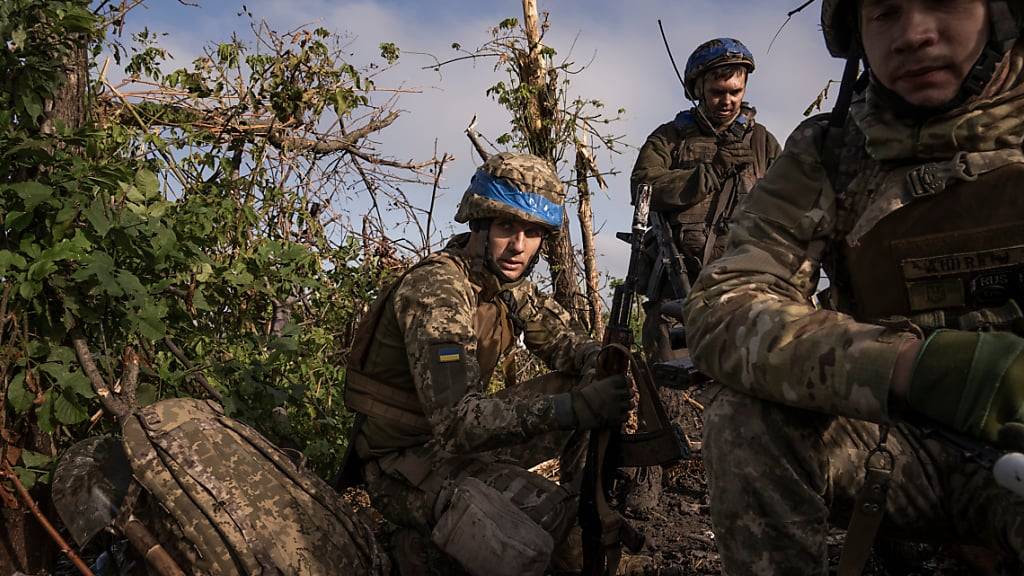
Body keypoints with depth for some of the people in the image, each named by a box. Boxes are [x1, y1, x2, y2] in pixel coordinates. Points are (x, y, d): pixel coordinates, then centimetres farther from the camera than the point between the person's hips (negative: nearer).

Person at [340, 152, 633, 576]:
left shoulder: (505, 279, -1)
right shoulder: (435, 290, -27)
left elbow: (560, 338, 1)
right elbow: (457, 420, -35)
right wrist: (575, 408, -43)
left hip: (463, 436, 8)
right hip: (406, 457, -8)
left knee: (590, 386, -3)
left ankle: (598, 523, 10)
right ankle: (429, 541, -2)